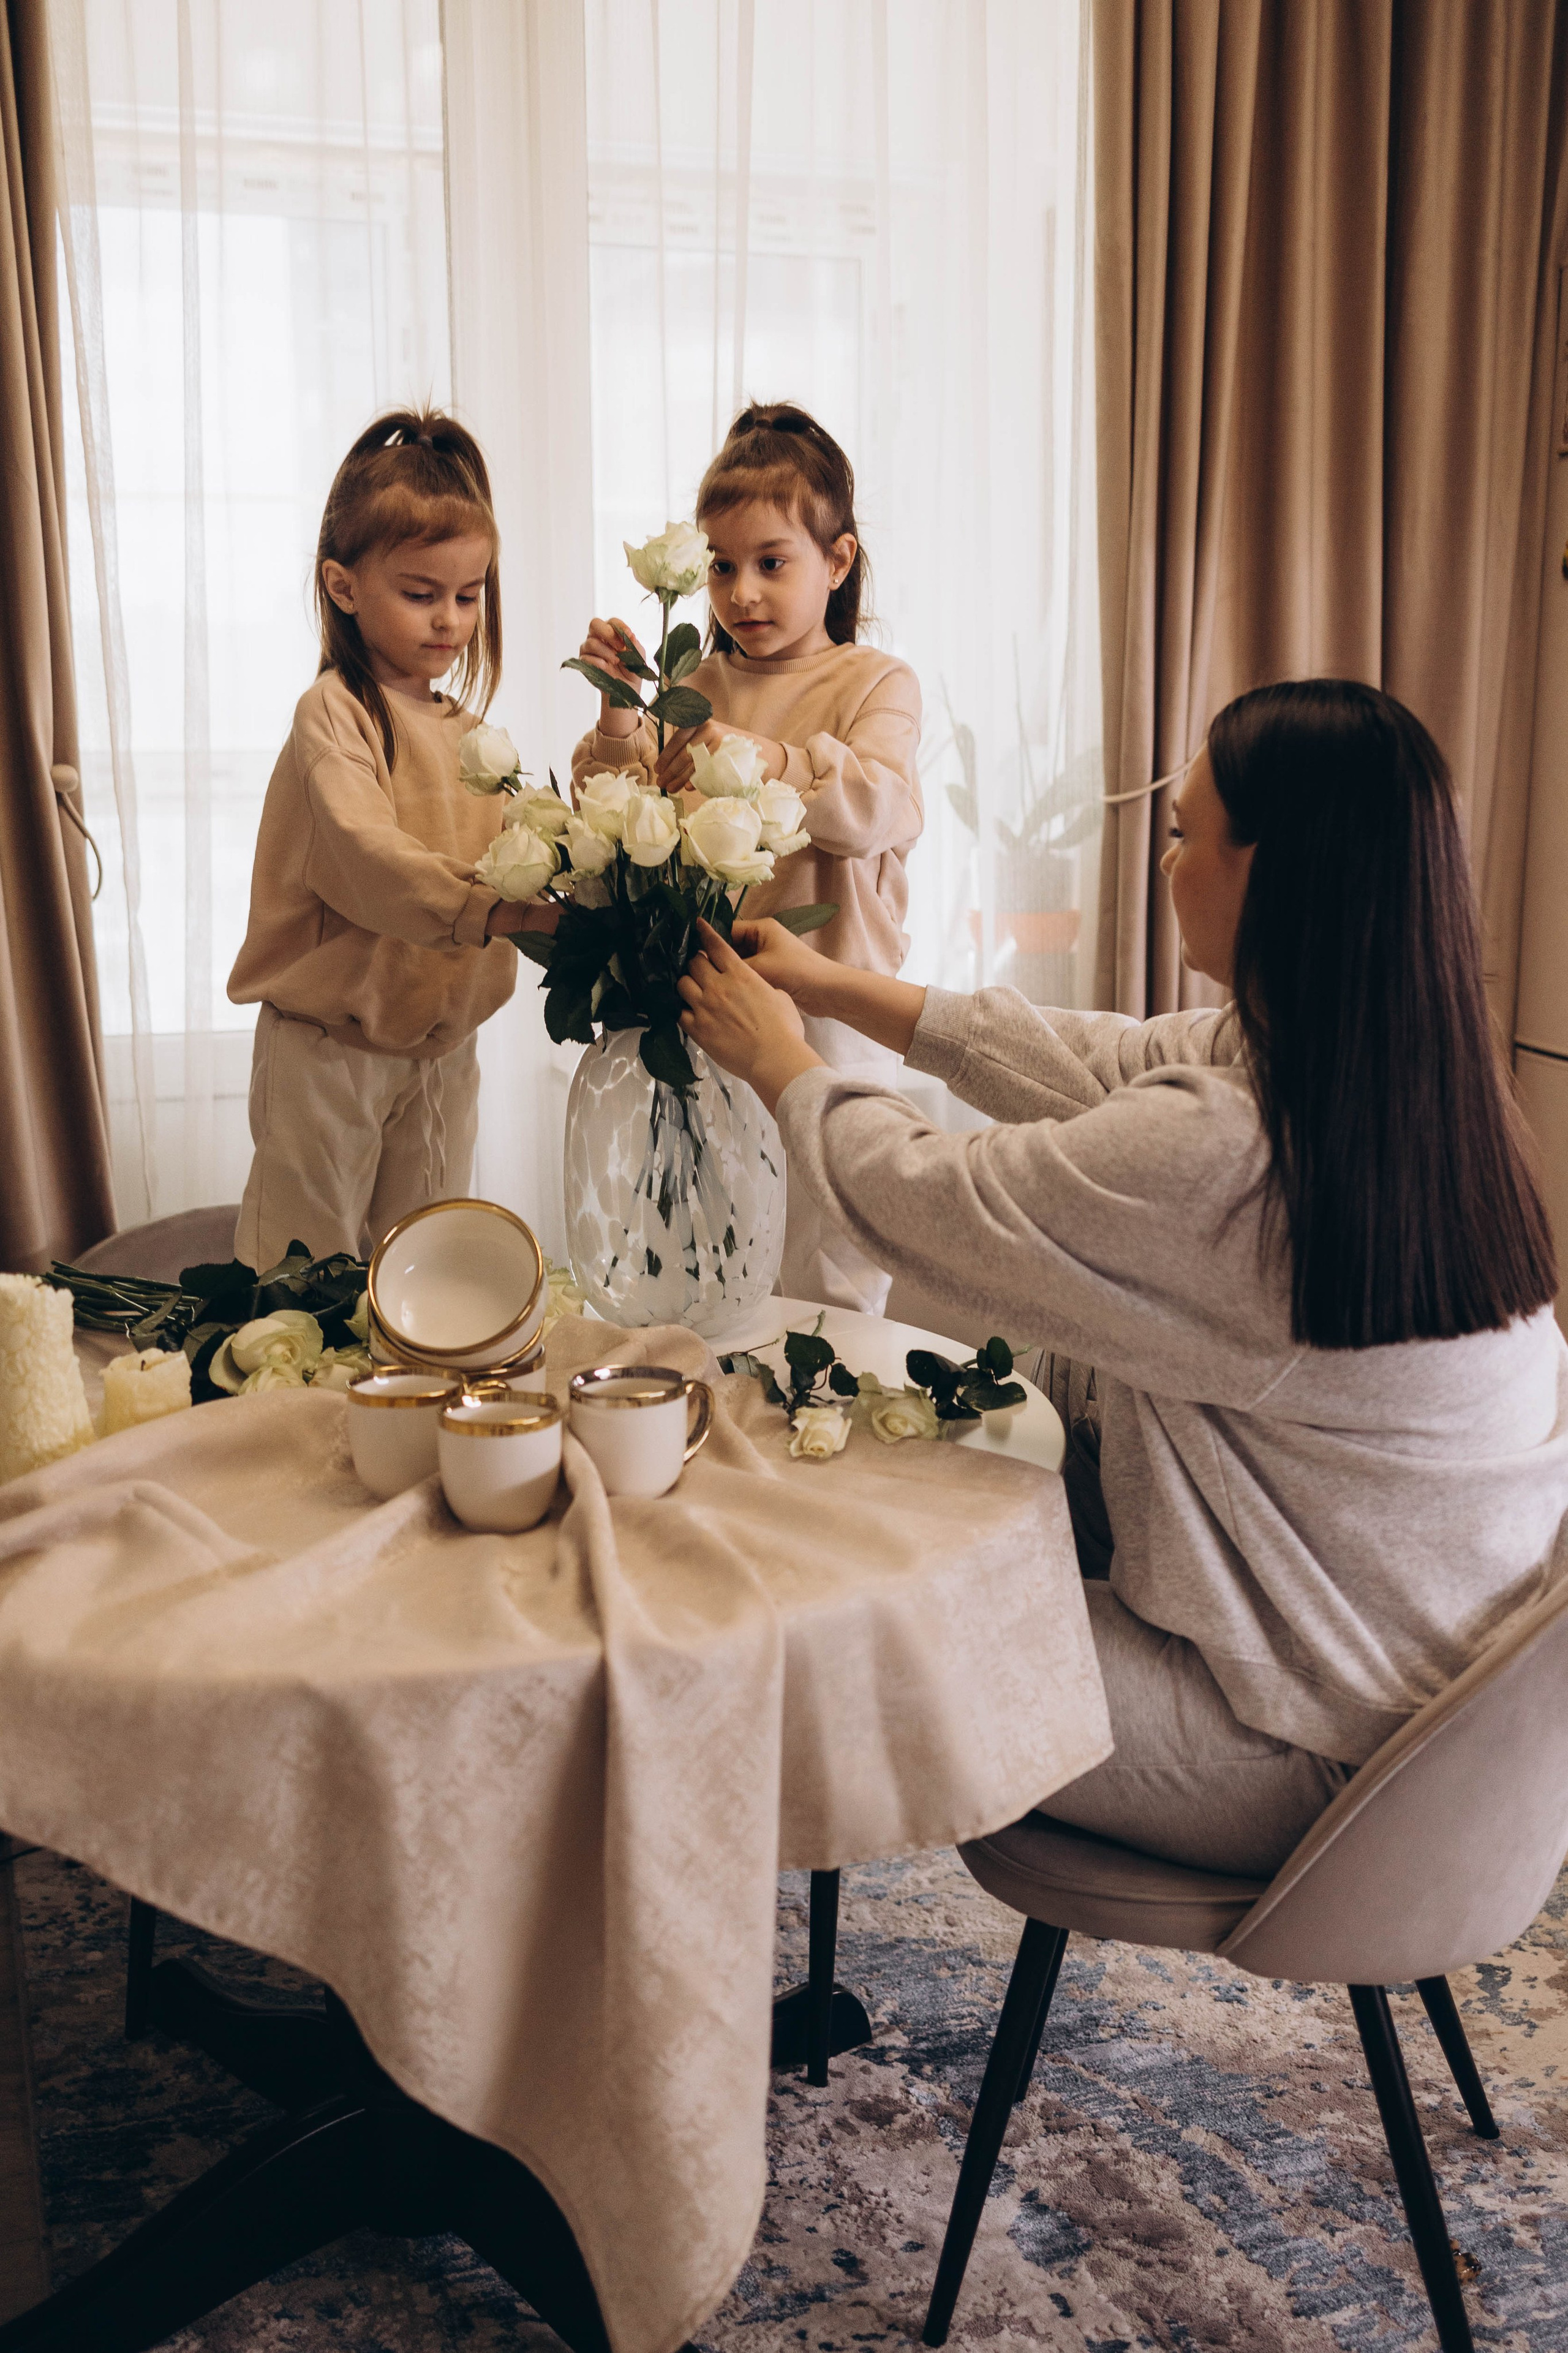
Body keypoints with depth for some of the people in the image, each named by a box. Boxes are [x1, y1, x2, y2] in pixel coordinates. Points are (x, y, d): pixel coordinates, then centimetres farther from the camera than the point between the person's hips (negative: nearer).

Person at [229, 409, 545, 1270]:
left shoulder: (465, 729, 11)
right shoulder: (333, 715, -12)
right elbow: (363, 858, -28)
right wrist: (489, 908, -42)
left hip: (443, 1041, 7)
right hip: (328, 1045, -6)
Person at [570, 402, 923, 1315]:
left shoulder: (875, 683, -1)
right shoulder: (695, 689, 10)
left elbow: (881, 808, -20)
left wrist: (766, 761, -36)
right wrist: (619, 719, -12)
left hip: (832, 1008, -3)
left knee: (830, 1281, 4)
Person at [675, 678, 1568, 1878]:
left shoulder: (1214, 1149, -31)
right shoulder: (1410, 1077, -4)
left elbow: (923, 1195, -15)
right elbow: (1109, 1060, 7)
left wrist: (782, 1064, 6)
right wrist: (832, 985, 15)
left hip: (1315, 1757, -8)